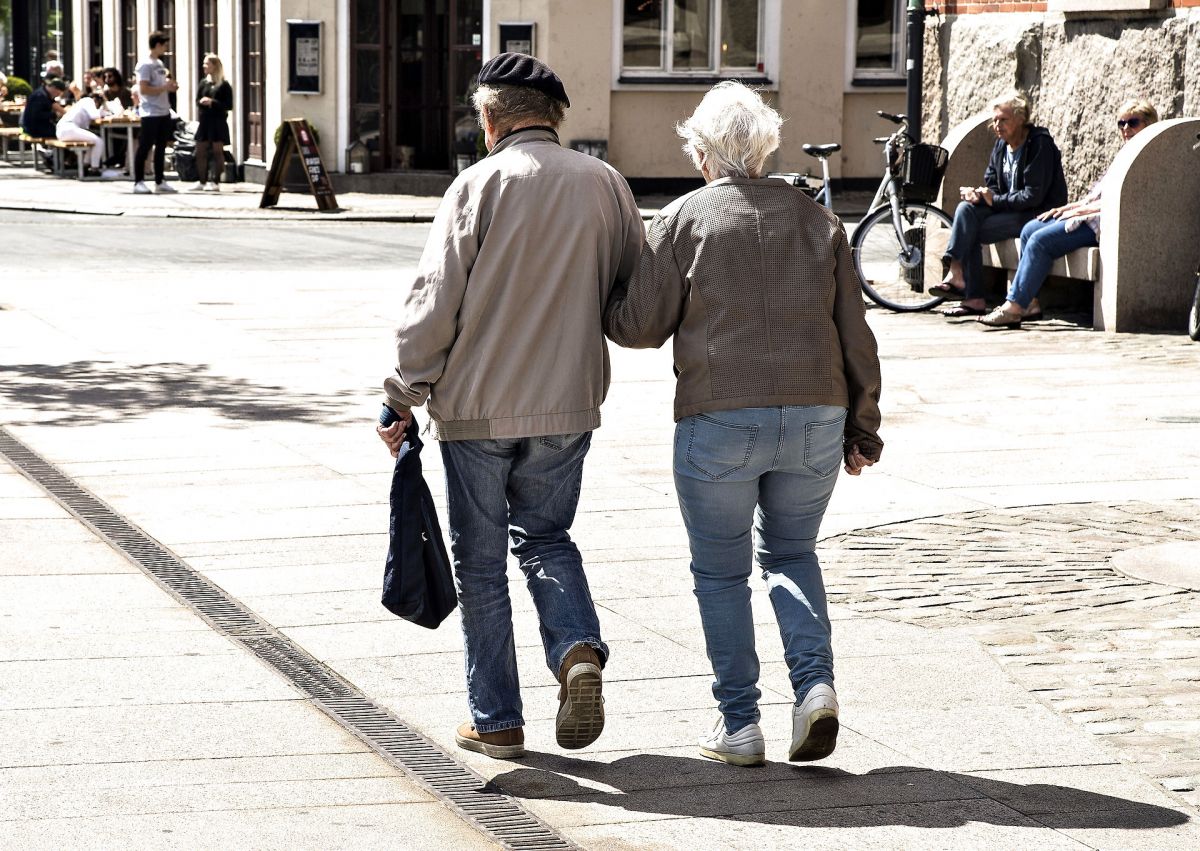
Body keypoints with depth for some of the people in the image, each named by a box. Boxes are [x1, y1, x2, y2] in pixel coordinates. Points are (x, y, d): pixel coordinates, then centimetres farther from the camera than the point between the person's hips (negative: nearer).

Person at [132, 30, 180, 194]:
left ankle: (160, 181, 18)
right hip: (150, 113, -9)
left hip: (163, 112, 9)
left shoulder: (159, 63, 15)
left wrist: (170, 85, 6)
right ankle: (138, 182, 0)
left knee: (161, 147, 12)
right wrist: (164, 88, -19)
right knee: (145, 147, -4)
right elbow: (144, 89, -19)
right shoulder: (145, 65, -13)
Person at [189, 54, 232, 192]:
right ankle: (202, 182, 12)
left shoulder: (224, 85, -5)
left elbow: (228, 105, -8)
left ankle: (215, 182, 1)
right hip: (204, 120, 6)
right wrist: (202, 102, -10)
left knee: (217, 152, -2)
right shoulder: (204, 82, 11)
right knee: (200, 151, 5)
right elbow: (197, 100, 13)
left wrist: (213, 102, -17)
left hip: (218, 122, -6)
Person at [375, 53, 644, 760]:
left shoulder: (480, 184, -10)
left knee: (481, 562, 9)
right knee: (546, 538, 22)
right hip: (569, 405, 3)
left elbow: (433, 302, -12)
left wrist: (405, 395, -4)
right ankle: (579, 648, -4)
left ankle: (495, 721, 12)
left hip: (478, 407, -3)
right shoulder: (605, 184, 1)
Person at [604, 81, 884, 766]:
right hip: (815, 419, 4)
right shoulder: (817, 220, 9)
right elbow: (855, 335, 9)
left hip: (720, 423, -3)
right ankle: (816, 683, 1)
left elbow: (640, 325, -2)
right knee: (791, 554, 21)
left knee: (721, 572, 10)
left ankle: (740, 725, 10)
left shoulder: (685, 219, -2)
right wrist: (863, 428, 16)